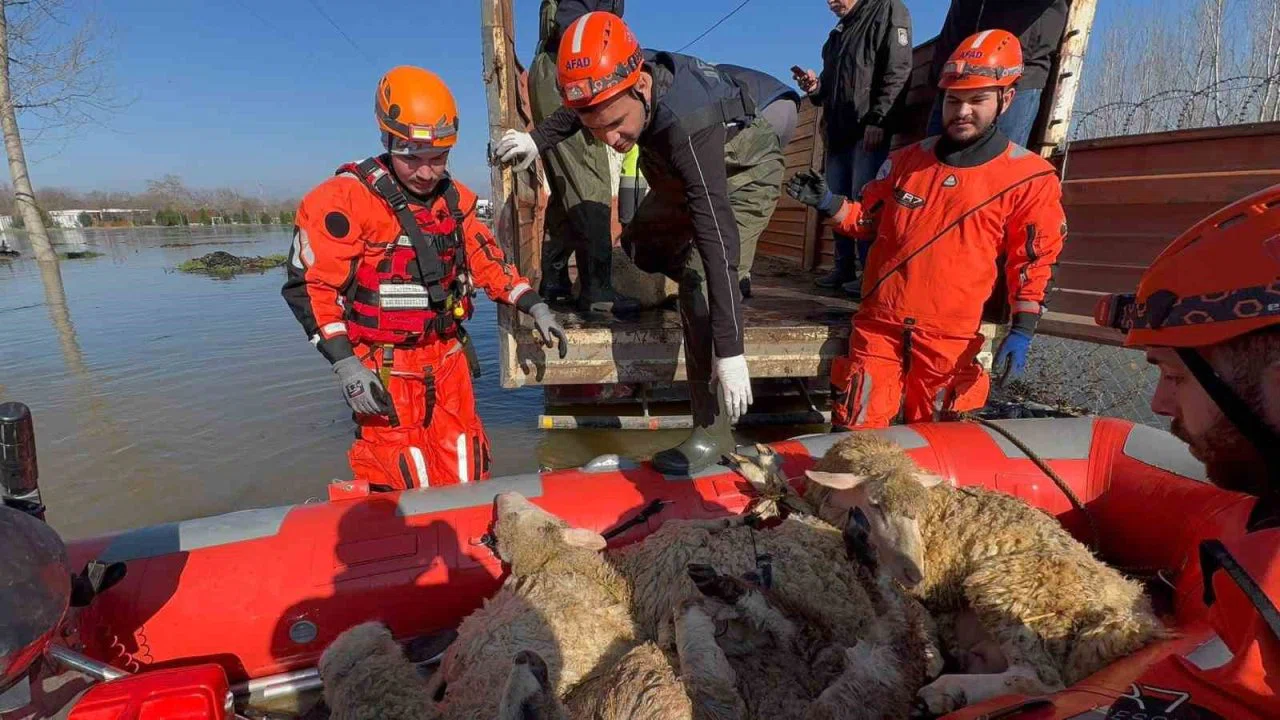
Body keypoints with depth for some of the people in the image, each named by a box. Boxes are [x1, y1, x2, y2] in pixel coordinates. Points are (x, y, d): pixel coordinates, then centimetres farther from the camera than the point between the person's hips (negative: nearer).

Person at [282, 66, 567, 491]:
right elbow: (308, 284, -10)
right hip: (383, 368, -5)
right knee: (403, 487, -1)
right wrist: (343, 362, -16)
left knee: (465, 477, 13)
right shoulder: (346, 200, -11)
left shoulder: (454, 199, 7)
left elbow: (486, 260, 14)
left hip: (448, 359, 5)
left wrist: (534, 307, 5)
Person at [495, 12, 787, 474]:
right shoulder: (623, 78, -22)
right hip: (688, 171, 8)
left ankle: (713, 430, -16)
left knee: (701, 275, -26)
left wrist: (730, 351, -46)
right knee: (641, 244, 13)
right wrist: (537, 139, 4)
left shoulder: (687, 123, -42)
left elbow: (717, 238, -45)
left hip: (746, 174, -8)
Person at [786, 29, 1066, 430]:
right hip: (879, 322, 2)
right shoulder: (907, 161, 8)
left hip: (949, 336, -1)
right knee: (855, 429, 2)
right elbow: (870, 221, 17)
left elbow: (1034, 263, 2)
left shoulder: (1030, 178, 0)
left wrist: (1021, 333, -6)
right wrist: (828, 203, -1)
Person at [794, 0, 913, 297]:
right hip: (838, 131, 8)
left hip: (870, 130, -8)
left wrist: (877, 120, -19)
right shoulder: (839, 32, 27)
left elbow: (898, 71, -9)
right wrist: (816, 86, 10)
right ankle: (843, 268, 9)